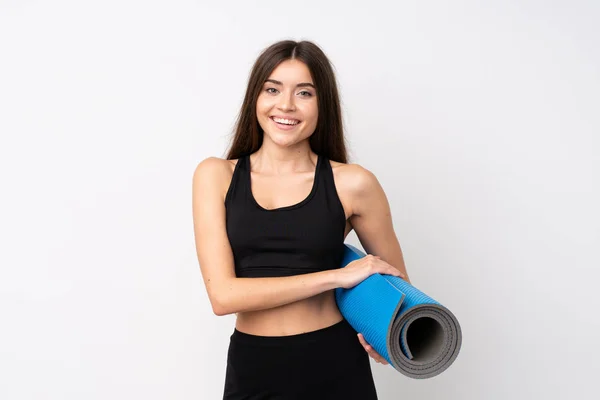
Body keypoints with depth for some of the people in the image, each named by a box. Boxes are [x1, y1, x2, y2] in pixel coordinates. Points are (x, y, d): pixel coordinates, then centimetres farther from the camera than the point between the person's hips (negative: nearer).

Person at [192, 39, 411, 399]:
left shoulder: (352, 183, -6)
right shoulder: (216, 175, -4)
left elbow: (395, 282, 7)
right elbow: (223, 294, -14)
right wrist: (337, 276, -17)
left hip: (336, 368, 0)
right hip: (252, 370, 1)